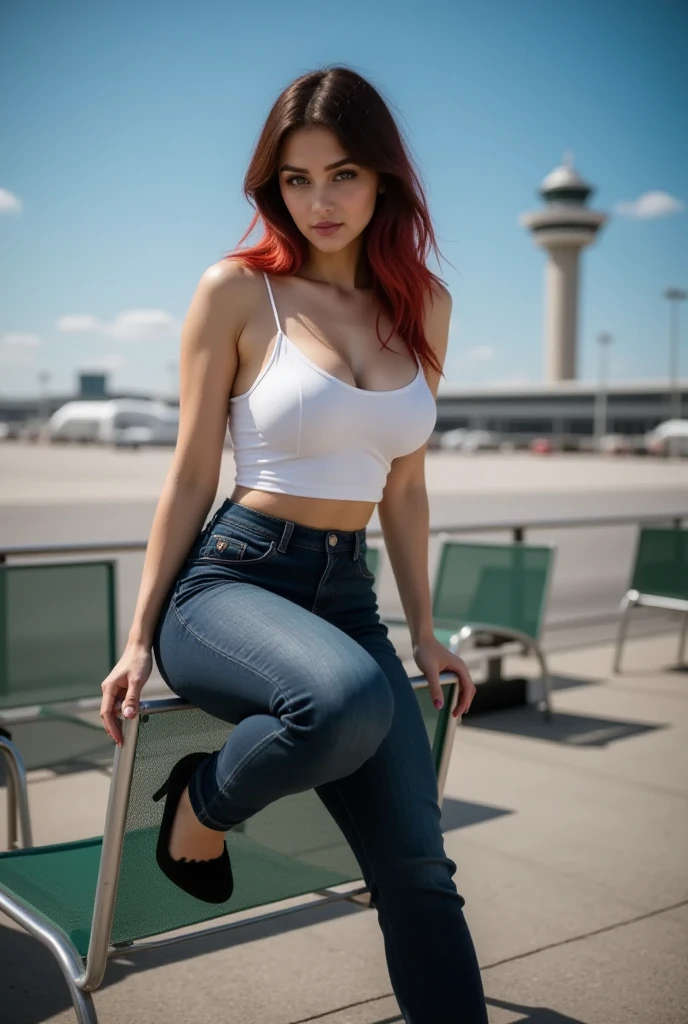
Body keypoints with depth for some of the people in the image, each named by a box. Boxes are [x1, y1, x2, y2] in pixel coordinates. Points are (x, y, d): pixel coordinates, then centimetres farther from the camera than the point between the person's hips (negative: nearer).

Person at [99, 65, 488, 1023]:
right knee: (349, 699, -37)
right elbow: (191, 478, -1)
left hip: (348, 592, 5)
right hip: (229, 581, -4)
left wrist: (423, 630, 18)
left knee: (418, 870, -6)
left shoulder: (424, 304, 9)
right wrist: (140, 638, -2)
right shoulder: (237, 290, -3)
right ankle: (200, 806, -4)